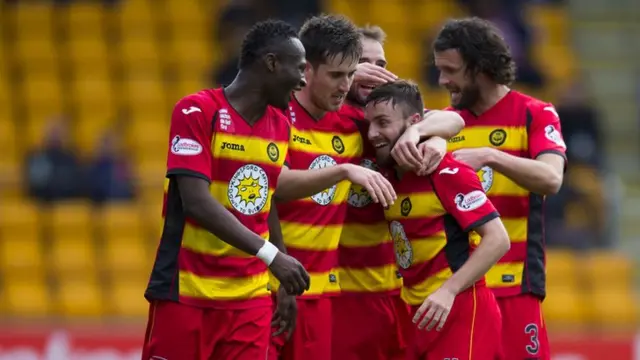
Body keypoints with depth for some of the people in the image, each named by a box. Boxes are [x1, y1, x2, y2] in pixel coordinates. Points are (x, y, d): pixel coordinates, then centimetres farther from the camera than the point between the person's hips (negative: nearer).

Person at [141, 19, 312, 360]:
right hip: (186, 292, -6)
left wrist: (284, 281, 17)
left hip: (251, 298, 6)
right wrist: (270, 254, -27)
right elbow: (196, 203, -20)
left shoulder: (280, 126, 10)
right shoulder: (197, 112, -11)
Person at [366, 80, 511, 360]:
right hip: (422, 315, 8)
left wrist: (448, 291, -25)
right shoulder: (389, 176, 9)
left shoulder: (446, 172, -14)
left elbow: (498, 240, -18)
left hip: (459, 312, -8)